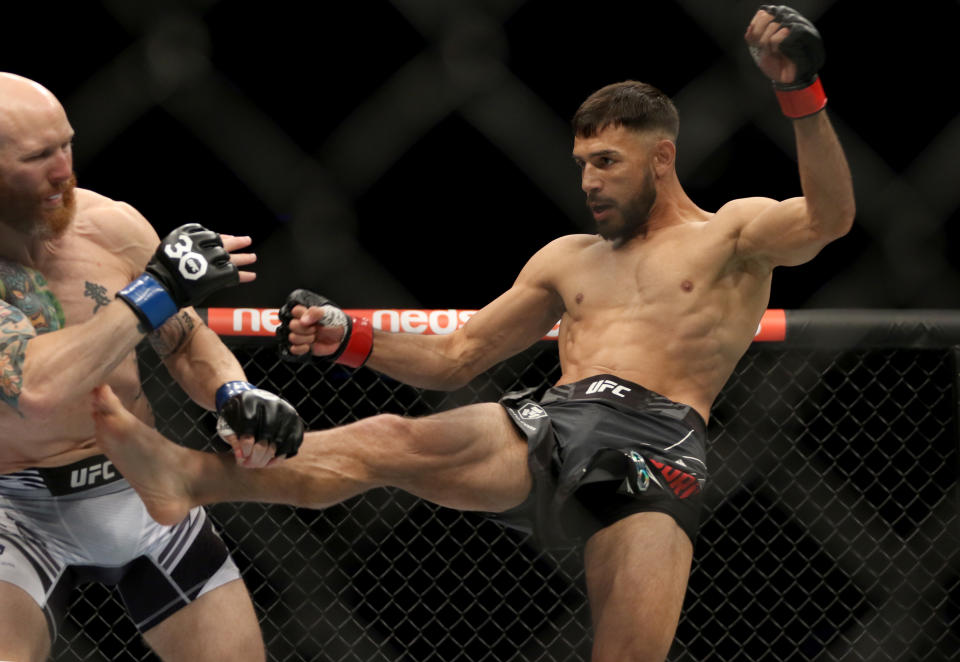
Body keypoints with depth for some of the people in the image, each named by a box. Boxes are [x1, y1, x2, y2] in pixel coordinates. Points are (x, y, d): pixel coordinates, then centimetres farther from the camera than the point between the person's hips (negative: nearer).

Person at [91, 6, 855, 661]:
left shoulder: (732, 234, 15)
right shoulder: (568, 259, 30)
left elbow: (828, 220, -6)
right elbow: (453, 358, 29)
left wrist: (801, 92, -19)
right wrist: (348, 338, 13)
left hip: (657, 447, -4)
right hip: (549, 424, 4)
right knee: (390, 439, -22)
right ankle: (189, 476, -38)